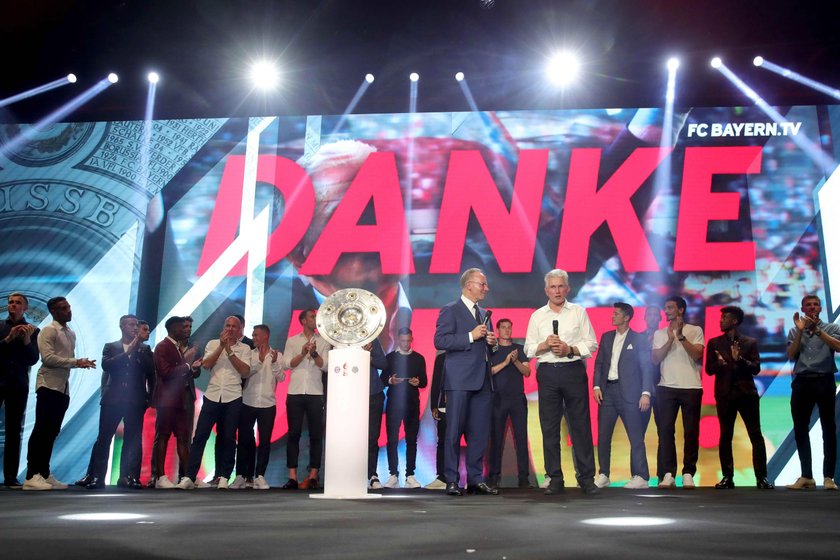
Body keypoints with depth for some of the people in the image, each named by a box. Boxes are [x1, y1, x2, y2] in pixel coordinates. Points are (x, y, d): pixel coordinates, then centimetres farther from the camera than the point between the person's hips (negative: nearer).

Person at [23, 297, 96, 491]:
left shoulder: (71, 334, 19)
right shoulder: (48, 331, -6)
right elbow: (48, 358, -17)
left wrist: (80, 363, 0)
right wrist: (76, 362, -18)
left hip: (63, 388, 8)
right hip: (49, 386, -8)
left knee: (52, 432, 8)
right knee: (41, 430, -8)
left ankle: (44, 474, 12)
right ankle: (31, 476, -6)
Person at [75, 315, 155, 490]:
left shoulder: (144, 349, 11)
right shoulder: (110, 347, 10)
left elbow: (151, 371, 2)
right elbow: (106, 365, -8)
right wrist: (129, 351, -11)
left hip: (136, 400, 1)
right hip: (112, 399, 0)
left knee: (133, 440, 0)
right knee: (104, 438, 0)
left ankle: (129, 477, 4)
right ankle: (95, 476, 5)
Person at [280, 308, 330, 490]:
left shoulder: (323, 341, 8)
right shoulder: (292, 341, 9)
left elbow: (325, 366, -1)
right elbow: (288, 364, 0)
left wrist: (314, 353, -19)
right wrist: (303, 353, -15)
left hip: (315, 393, 0)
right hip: (295, 393, 0)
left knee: (316, 435, -1)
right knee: (294, 434, -1)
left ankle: (313, 476, 4)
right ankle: (292, 477, 1)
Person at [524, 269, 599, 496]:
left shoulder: (579, 312, 8)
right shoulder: (537, 316, 12)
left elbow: (591, 343, 2)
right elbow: (528, 349, 8)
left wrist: (570, 349, -13)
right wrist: (545, 345, -10)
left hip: (573, 370, -1)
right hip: (547, 373, 2)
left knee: (580, 424, -2)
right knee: (549, 427, 3)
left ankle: (586, 478, 6)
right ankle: (555, 479, 11)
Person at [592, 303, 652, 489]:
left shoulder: (639, 339, 1)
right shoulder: (606, 337, 13)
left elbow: (646, 367, -3)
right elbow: (599, 363, 13)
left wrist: (646, 393, -11)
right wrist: (596, 386, 1)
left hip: (628, 392, -4)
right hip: (607, 390, 4)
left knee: (636, 436, -2)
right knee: (603, 435, 4)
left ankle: (640, 477, 5)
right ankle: (603, 475, 13)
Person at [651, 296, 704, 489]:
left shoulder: (695, 331, 5)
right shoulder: (659, 333, 11)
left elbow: (697, 355, -8)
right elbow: (655, 360, 1)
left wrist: (681, 336, -15)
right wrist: (670, 339, -9)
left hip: (691, 387, -2)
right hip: (667, 387, 2)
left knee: (691, 431, 0)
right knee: (666, 430, -4)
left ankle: (688, 474, 7)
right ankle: (668, 474, 1)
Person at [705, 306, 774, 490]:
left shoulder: (750, 342, 7)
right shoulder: (714, 342, 10)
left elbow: (756, 368, -1)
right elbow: (709, 369, 4)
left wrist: (740, 359, -17)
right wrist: (719, 363, -17)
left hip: (746, 392, -1)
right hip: (725, 393, 1)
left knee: (756, 436, -2)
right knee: (725, 437, 3)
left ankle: (761, 477, 2)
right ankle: (727, 477, 7)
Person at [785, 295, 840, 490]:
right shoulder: (795, 331, 14)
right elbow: (791, 355, 1)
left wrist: (817, 330, -17)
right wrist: (801, 331, -7)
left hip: (824, 381, -2)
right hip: (802, 382, 3)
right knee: (800, 430, 2)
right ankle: (806, 476, 8)